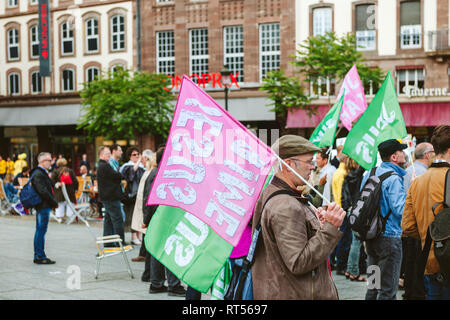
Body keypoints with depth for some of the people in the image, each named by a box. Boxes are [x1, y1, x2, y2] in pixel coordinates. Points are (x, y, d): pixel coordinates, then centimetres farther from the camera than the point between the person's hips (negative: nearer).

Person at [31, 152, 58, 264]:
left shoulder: (42, 173, 17)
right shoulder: (38, 174, -16)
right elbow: (43, 192, -23)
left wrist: (53, 202, 13)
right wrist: (54, 203, -15)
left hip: (43, 206, 11)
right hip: (43, 206, -11)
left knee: (40, 231, 14)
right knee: (41, 231, -7)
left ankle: (38, 256, 20)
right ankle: (40, 256, -3)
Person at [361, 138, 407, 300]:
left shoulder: (370, 174, 9)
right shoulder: (394, 178, -16)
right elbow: (400, 209, -22)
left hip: (370, 236, 8)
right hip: (389, 236, -8)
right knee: (388, 289, -2)